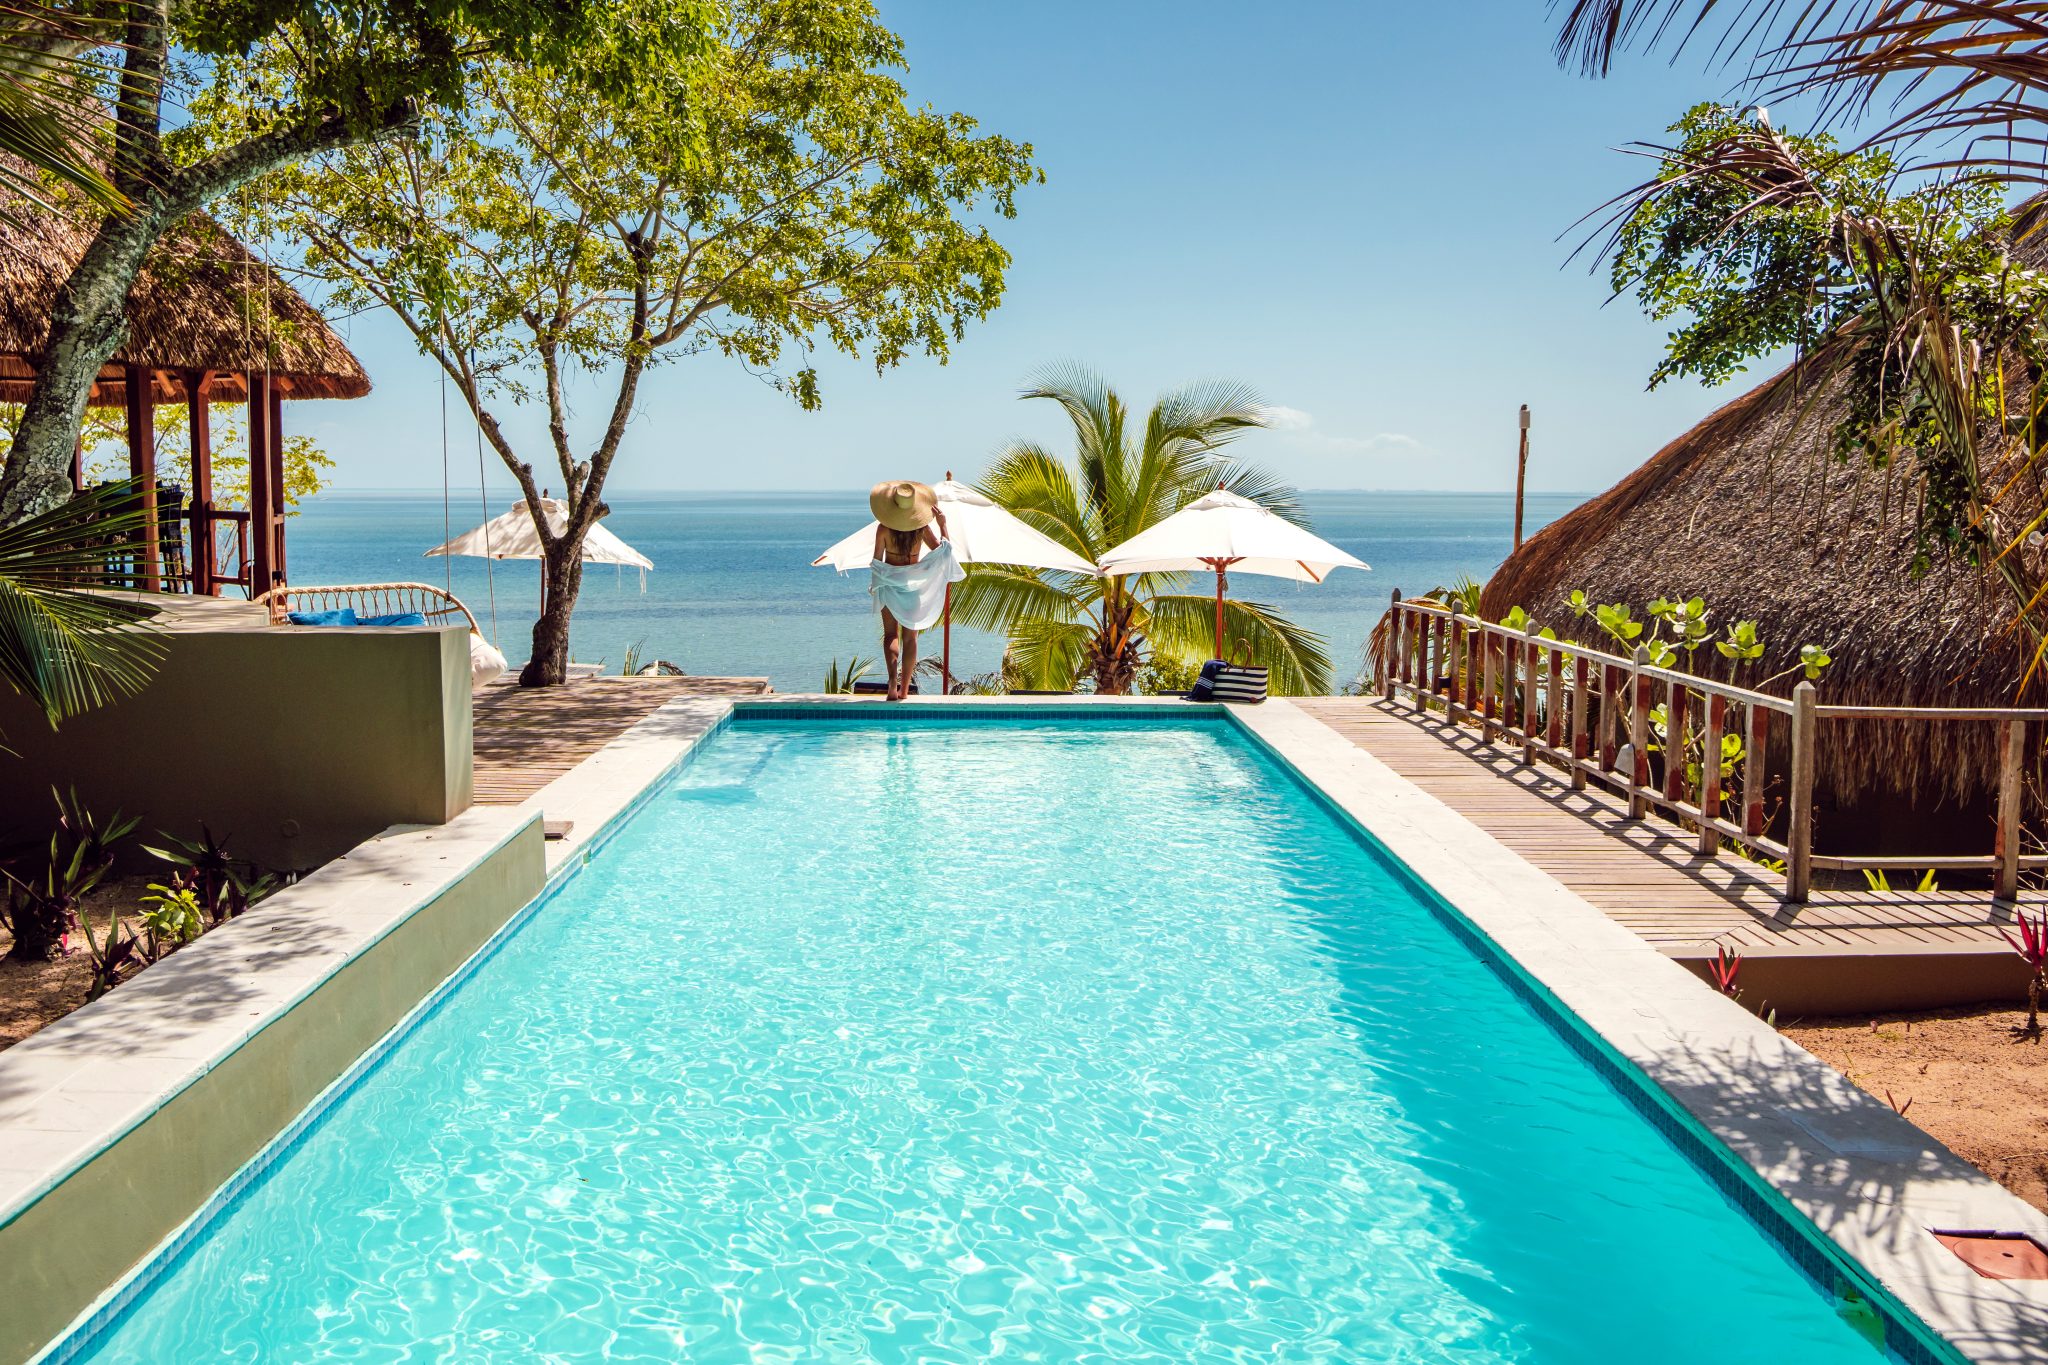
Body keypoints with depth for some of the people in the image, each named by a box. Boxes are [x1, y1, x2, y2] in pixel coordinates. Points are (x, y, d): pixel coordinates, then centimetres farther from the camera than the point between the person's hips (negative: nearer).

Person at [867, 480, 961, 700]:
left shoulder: (883, 528, -13)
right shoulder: (922, 528, -12)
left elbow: (877, 560, -8)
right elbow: (942, 550, -8)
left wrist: (874, 585, 5)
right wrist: (942, 525, -3)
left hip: (889, 583, -1)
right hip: (914, 585, 1)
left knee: (890, 634, 9)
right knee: (910, 637, 9)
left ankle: (893, 678, -14)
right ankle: (904, 689, 11)